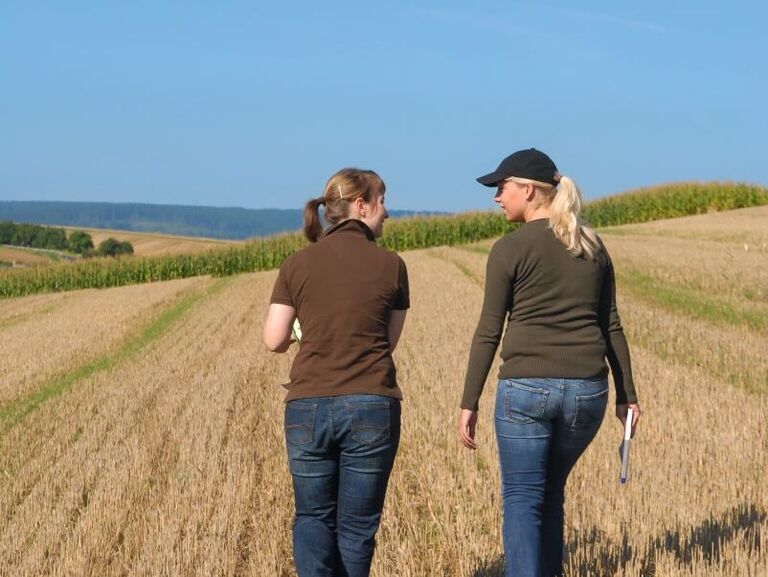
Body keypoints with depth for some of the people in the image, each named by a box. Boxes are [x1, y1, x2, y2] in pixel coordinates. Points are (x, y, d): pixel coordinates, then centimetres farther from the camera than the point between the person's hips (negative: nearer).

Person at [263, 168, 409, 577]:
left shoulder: (297, 265, 2)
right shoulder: (390, 266, 0)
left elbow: (274, 340, 3)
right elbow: (389, 340, 6)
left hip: (309, 407, 1)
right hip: (373, 406, -1)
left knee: (313, 515, 15)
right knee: (356, 525, 12)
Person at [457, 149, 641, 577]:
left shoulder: (511, 249, -5)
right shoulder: (593, 247, 10)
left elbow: (489, 333, -6)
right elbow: (611, 328, 12)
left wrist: (469, 403, -2)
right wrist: (627, 394, 17)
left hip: (526, 386, -5)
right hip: (587, 388, 5)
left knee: (522, 498, 2)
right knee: (551, 490, 22)